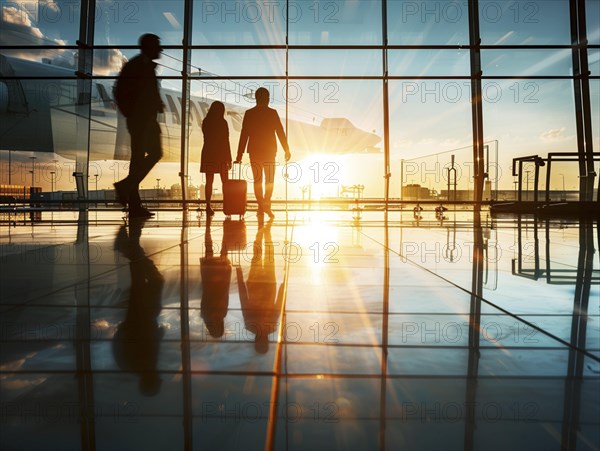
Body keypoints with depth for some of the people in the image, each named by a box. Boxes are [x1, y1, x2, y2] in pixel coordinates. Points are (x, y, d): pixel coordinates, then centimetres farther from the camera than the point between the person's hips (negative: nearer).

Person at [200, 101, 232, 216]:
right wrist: (229, 158, -4)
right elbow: (226, 141, -7)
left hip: (208, 154, 3)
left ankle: (208, 206, 0)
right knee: (224, 182, 6)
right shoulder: (222, 122, -7)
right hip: (221, 154, -3)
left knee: (209, 182, 5)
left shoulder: (205, 122, 4)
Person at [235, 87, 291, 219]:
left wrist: (240, 154, 1)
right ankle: (266, 204, -11)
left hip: (254, 151, 1)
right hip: (269, 150, -1)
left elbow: (244, 134, -1)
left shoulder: (249, 113, 1)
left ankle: (261, 207, 5)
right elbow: (280, 132, -4)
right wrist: (287, 150, 2)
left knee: (257, 180, 7)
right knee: (269, 180, 7)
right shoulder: (272, 113, -3)